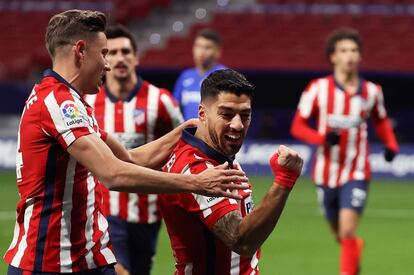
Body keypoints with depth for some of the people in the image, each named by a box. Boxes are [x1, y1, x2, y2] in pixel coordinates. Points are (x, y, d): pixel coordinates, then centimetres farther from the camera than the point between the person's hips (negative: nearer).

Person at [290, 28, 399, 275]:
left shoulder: (372, 92, -2)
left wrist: (391, 145, -3)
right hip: (327, 173, 1)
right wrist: (323, 138, -24)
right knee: (340, 234, 17)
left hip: (357, 173, -1)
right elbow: (298, 127, -5)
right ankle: (356, 246, 52)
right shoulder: (318, 88, -8)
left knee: (348, 229, -19)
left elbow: (381, 121, 17)